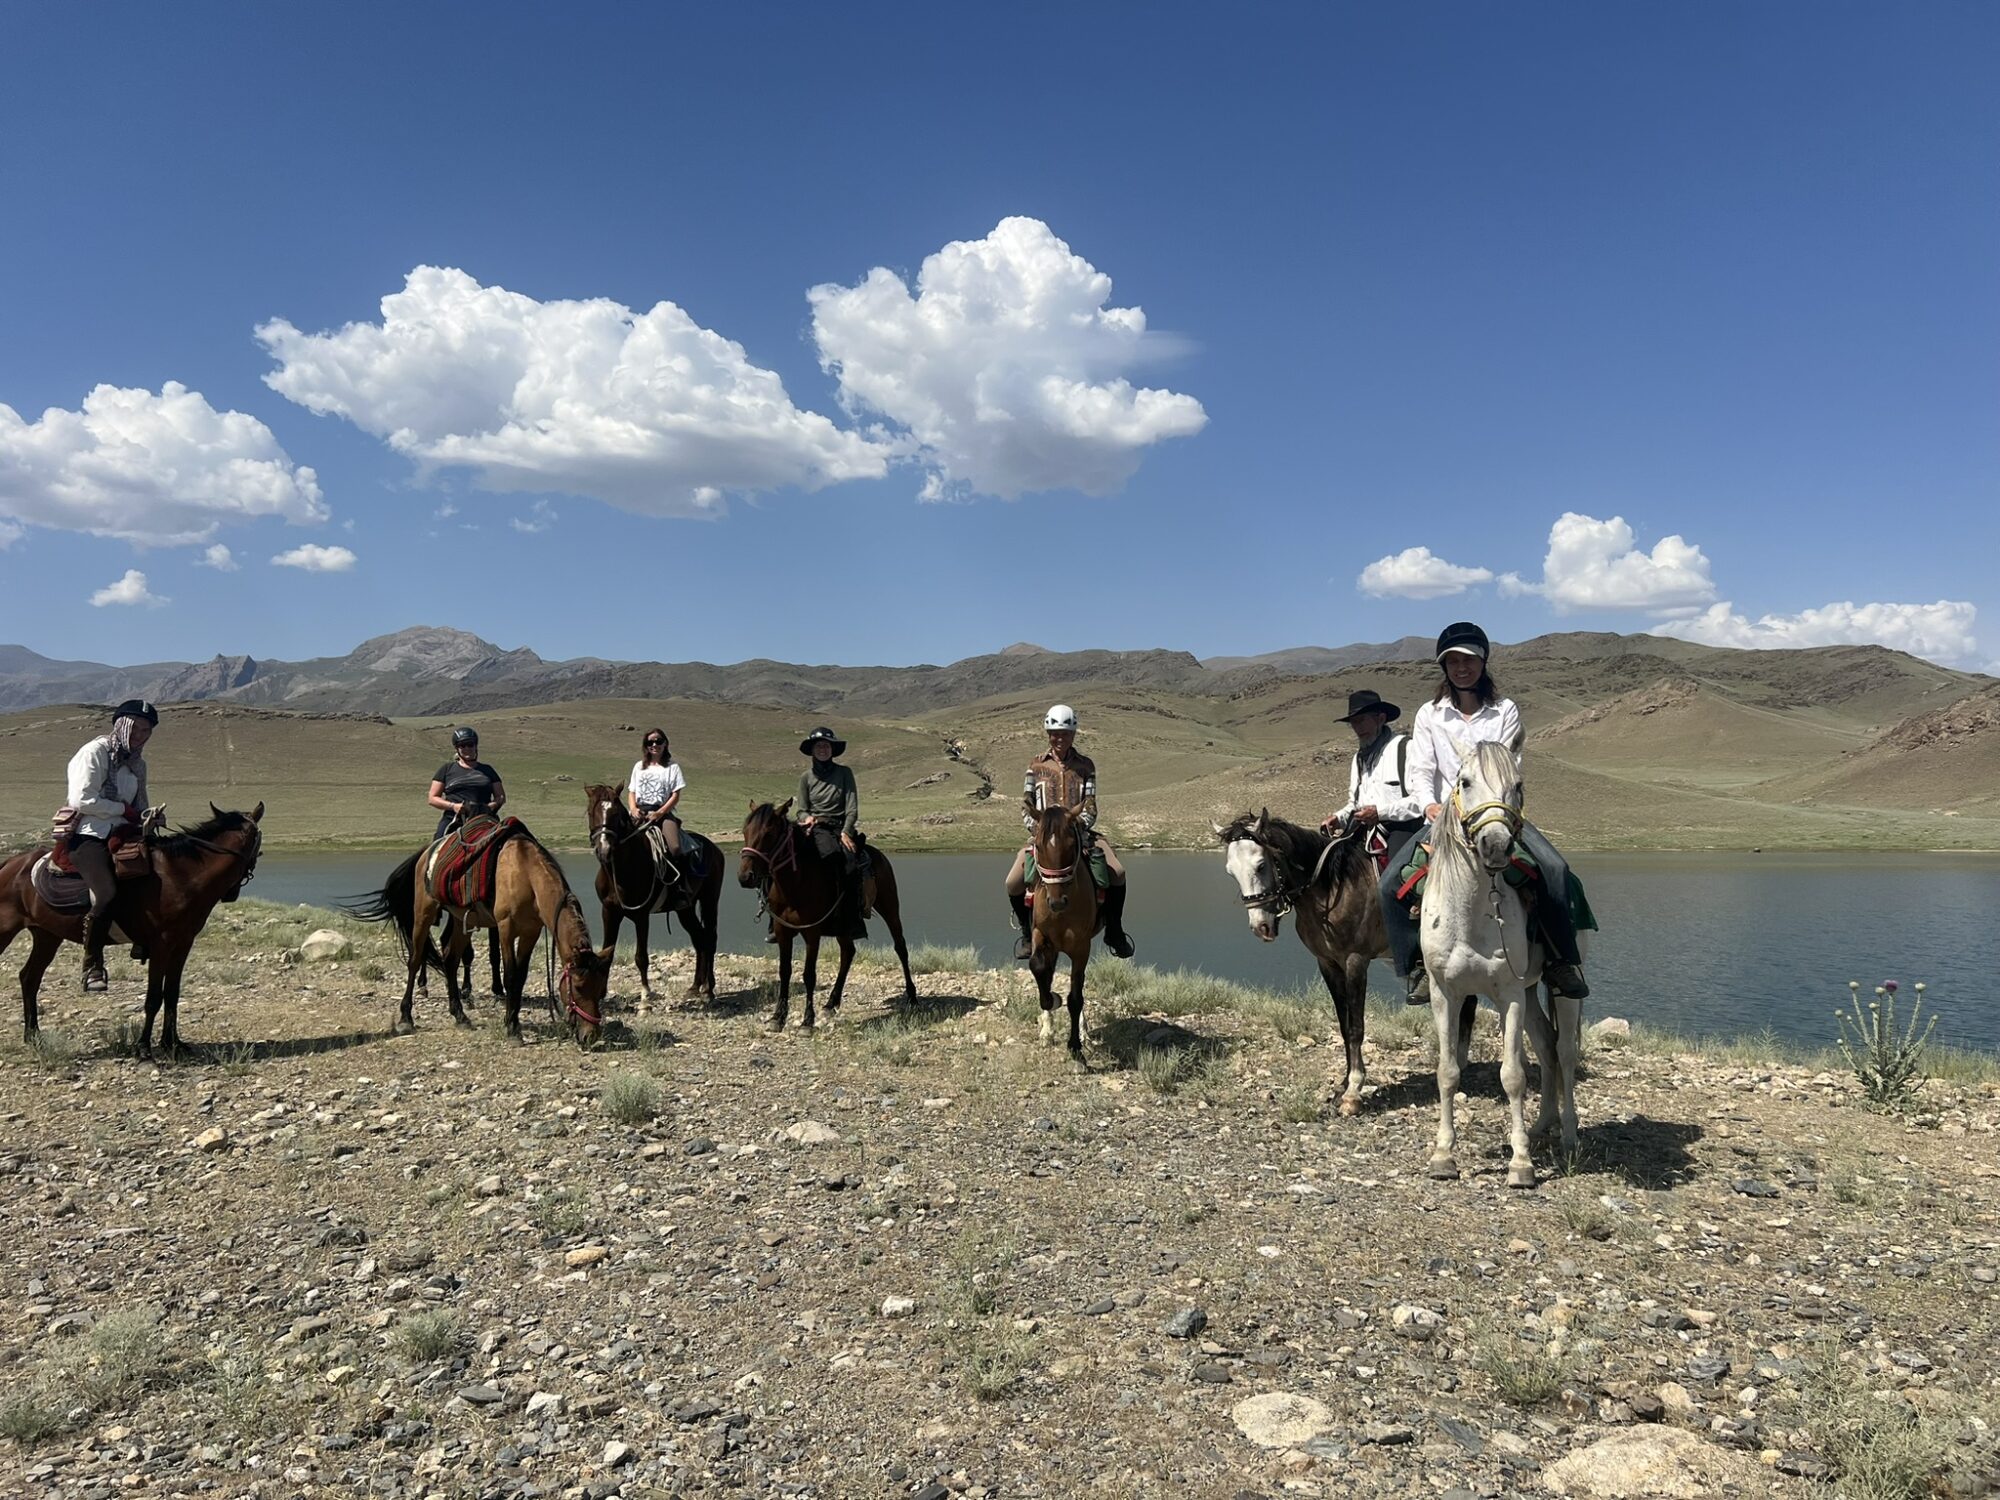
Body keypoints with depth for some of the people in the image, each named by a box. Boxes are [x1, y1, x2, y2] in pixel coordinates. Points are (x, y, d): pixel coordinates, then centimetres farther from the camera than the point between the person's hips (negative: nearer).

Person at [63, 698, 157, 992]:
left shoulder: (137, 763, 17)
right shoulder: (95, 752, -6)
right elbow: (81, 800, -17)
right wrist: (123, 809, -13)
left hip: (122, 832, 8)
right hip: (88, 833, -8)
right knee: (107, 892, -27)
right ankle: (92, 967, -17)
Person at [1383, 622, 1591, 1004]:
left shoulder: (1505, 711, 8)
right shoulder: (1429, 715, 9)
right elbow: (1419, 771, -1)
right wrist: (1430, 805, -23)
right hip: (1442, 817, 1)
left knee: (1554, 869, -25)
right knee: (1392, 881, -21)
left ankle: (1561, 961, -10)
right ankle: (1417, 964, -9)